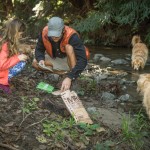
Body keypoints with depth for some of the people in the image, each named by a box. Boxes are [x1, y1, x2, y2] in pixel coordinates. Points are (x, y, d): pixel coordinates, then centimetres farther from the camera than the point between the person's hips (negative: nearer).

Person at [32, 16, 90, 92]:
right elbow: (39, 49, -6)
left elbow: (82, 60, -39)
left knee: (69, 47, -34)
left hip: (71, 61, -5)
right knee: (35, 63, -16)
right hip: (55, 59, 5)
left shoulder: (72, 36, -33)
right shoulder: (44, 33, -21)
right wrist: (41, 59, -30)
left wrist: (69, 77, -49)